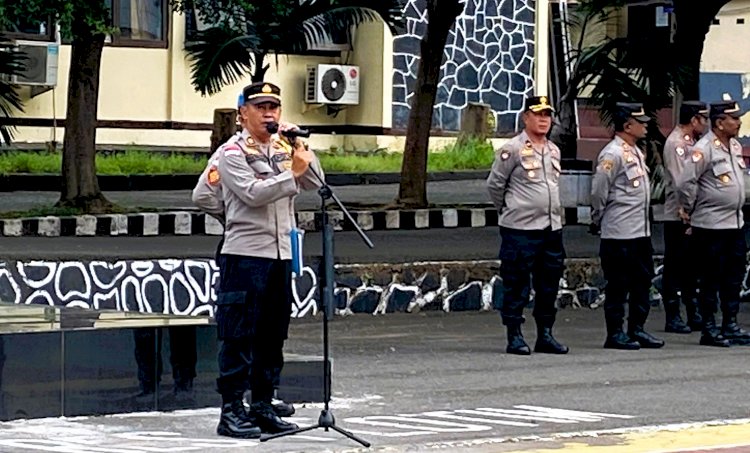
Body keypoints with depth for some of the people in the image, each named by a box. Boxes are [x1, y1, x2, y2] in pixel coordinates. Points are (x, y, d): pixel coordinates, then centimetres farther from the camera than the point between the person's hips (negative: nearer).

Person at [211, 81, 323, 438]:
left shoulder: (284, 150, 14)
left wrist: (300, 146, -5)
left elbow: (316, 182, 6)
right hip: (245, 254, -7)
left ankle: (262, 407, 18)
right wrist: (292, 172, -17)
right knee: (239, 336, -5)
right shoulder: (233, 154, -4)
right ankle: (231, 411, -2)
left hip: (280, 254, 7)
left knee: (272, 336, 10)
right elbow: (254, 193, -18)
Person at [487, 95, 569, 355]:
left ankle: (545, 335, 17)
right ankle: (514, 337, 2)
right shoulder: (512, 150, -7)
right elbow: (494, 184, -2)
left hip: (552, 227, 7)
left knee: (549, 285, 9)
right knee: (517, 285, -3)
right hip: (520, 229, -7)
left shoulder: (554, 151, 14)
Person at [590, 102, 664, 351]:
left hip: (641, 231, 9)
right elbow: (598, 192, -14)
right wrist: (598, 221, -2)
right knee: (618, 284, -2)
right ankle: (615, 333, 4)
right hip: (619, 234, -9)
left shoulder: (636, 152, 15)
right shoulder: (612, 154, -15)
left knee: (643, 280, 12)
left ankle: (637, 329, 20)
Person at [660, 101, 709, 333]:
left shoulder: (692, 143, 15)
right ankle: (672, 318, 2)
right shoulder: (675, 144, -13)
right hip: (678, 217, -9)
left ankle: (694, 316, 18)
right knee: (674, 269, -2)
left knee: (691, 270, 12)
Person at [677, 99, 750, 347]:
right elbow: (685, 183, -18)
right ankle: (709, 329, 4)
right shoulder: (704, 149, -16)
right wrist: (690, 210, -7)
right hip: (711, 224, -8)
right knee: (711, 279, -2)